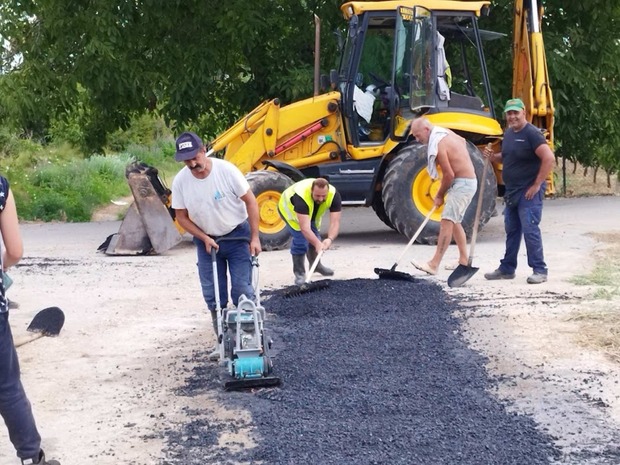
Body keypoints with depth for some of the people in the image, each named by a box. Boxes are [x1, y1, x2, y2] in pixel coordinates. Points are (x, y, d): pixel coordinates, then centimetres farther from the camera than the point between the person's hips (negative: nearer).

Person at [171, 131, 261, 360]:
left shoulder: (226, 170, -23)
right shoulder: (180, 181, -15)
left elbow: (250, 201, -14)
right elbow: (181, 216, -3)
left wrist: (254, 237, -16)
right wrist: (204, 238, -13)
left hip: (237, 235, -3)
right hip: (206, 240, 3)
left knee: (242, 290, -5)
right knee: (212, 295, 5)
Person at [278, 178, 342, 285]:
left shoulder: (334, 195, -34)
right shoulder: (301, 196, -47)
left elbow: (335, 222, -37)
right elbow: (305, 228, -51)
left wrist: (330, 239, -54)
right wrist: (317, 243, -63)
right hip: (290, 208, -5)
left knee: (313, 237, 9)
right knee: (300, 238, -19)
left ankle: (316, 265, 36)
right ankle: (299, 272, -3)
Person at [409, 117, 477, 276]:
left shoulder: (438, 145, -20)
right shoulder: (445, 132, 8)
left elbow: (449, 175, -20)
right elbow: (462, 141, 28)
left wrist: (439, 195, -7)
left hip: (463, 184, -11)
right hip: (467, 181, 11)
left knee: (447, 221, -17)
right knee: (454, 222, 18)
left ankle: (434, 264, -23)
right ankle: (464, 260, 25)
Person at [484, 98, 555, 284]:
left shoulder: (532, 134, -15)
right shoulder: (508, 134, 12)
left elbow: (549, 159, -22)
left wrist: (537, 185, -19)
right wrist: (494, 157, 6)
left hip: (529, 192, -9)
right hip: (512, 191, 9)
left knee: (530, 230, -10)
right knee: (511, 230, 14)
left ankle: (539, 270, -3)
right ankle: (507, 269, 23)